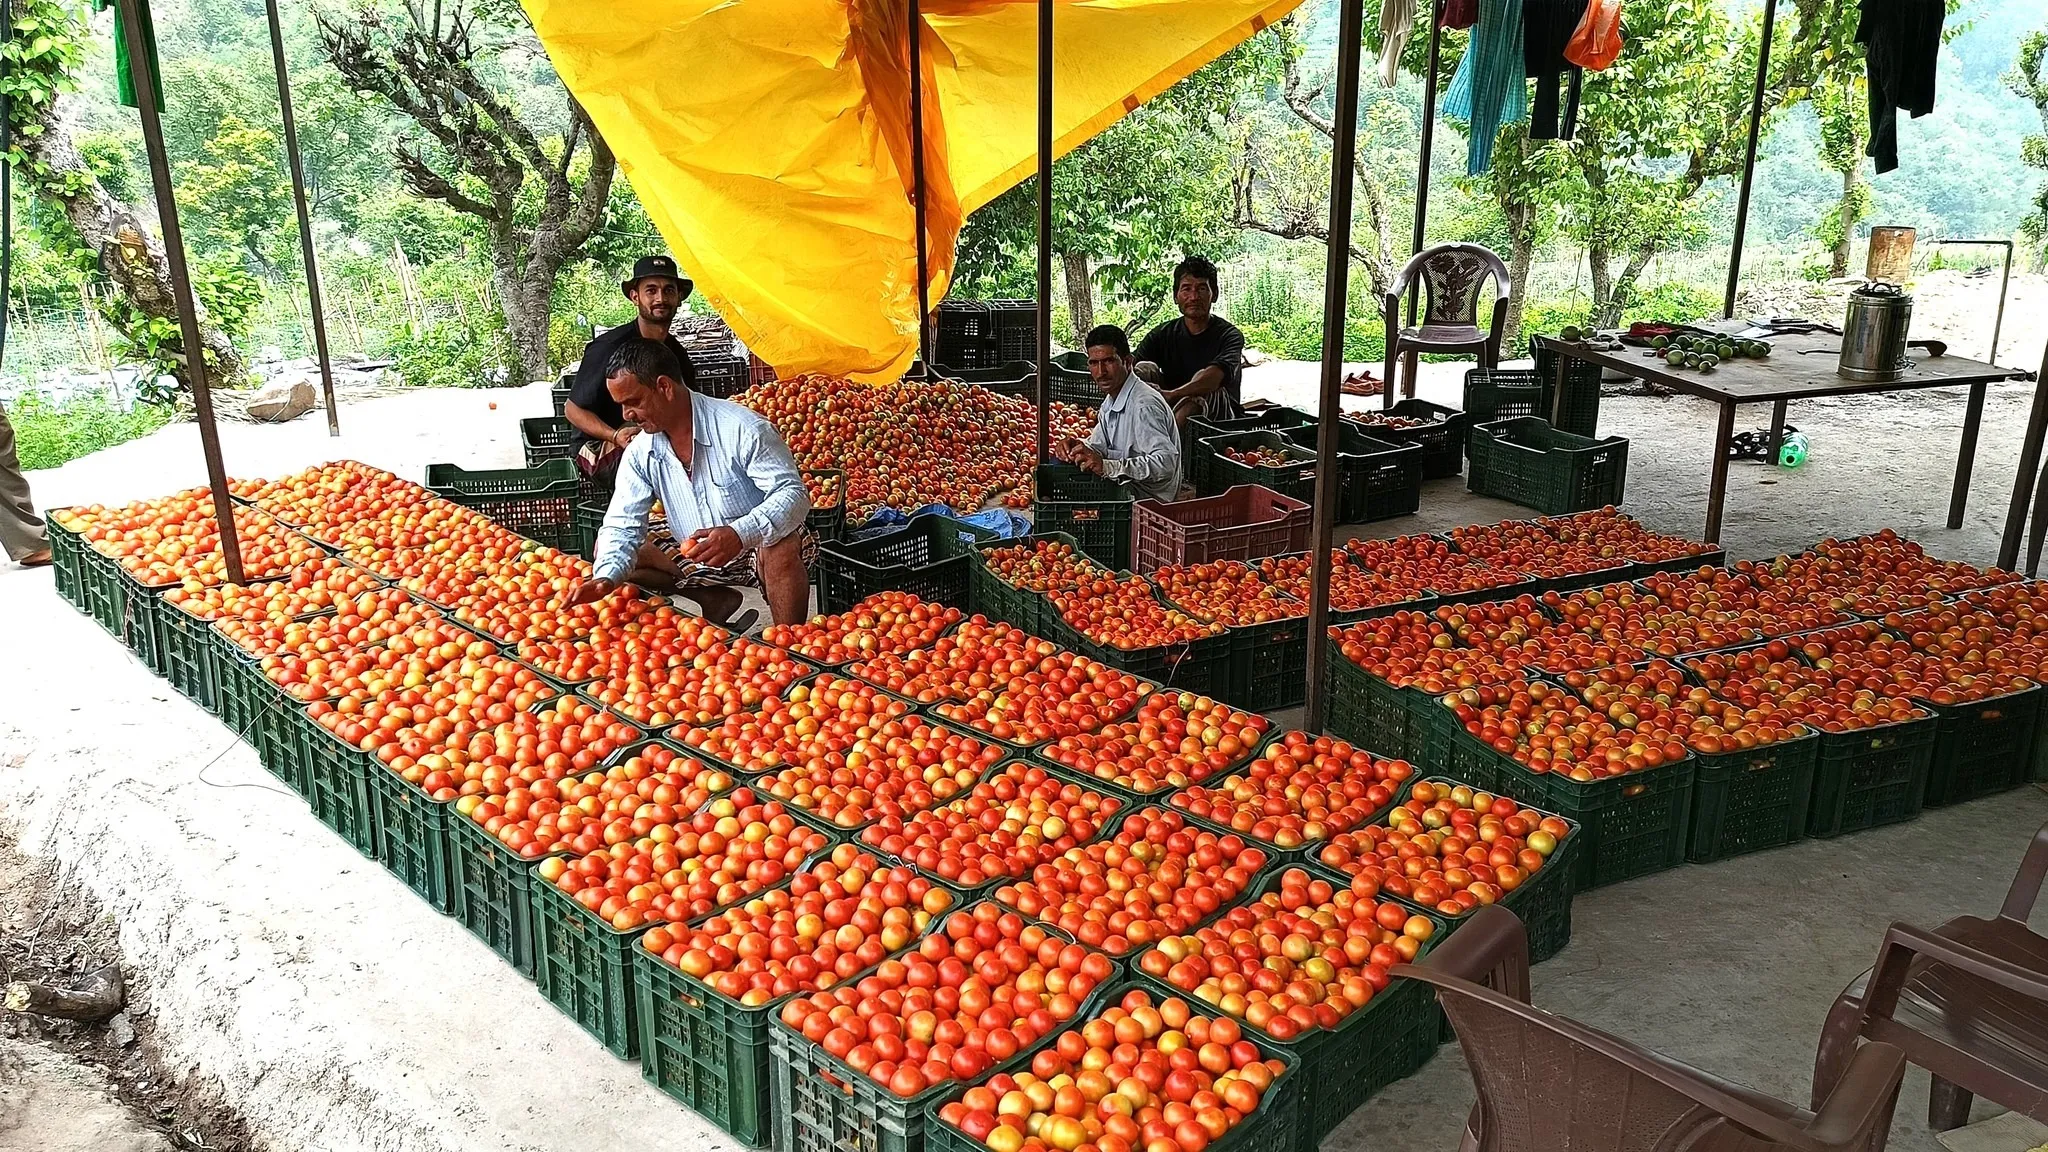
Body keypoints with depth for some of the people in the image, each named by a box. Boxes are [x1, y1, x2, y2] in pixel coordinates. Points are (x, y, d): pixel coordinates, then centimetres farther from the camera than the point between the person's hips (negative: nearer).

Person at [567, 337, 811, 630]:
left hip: (755, 548, -6)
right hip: (697, 560, 7)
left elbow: (793, 494, -27)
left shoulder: (741, 429, -21)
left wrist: (740, 534, -45)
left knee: (780, 546, -40)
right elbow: (622, 526, -6)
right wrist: (605, 578, -27)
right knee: (606, 550, -2)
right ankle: (717, 600, 2)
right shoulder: (640, 453, -4)